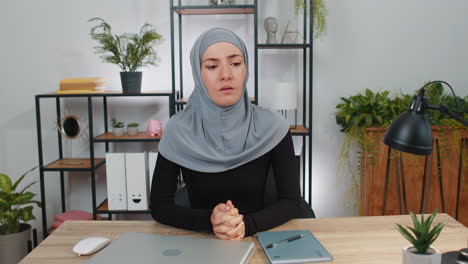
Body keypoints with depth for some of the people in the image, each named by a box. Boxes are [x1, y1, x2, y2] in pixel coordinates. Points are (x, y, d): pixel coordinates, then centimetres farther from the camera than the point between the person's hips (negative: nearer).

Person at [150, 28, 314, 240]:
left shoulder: (271, 126, -9)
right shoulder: (178, 129, -9)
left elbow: (292, 201, -6)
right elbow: (159, 205, -6)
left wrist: (247, 224, -24)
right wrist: (209, 220, -23)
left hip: (256, 238, 1)